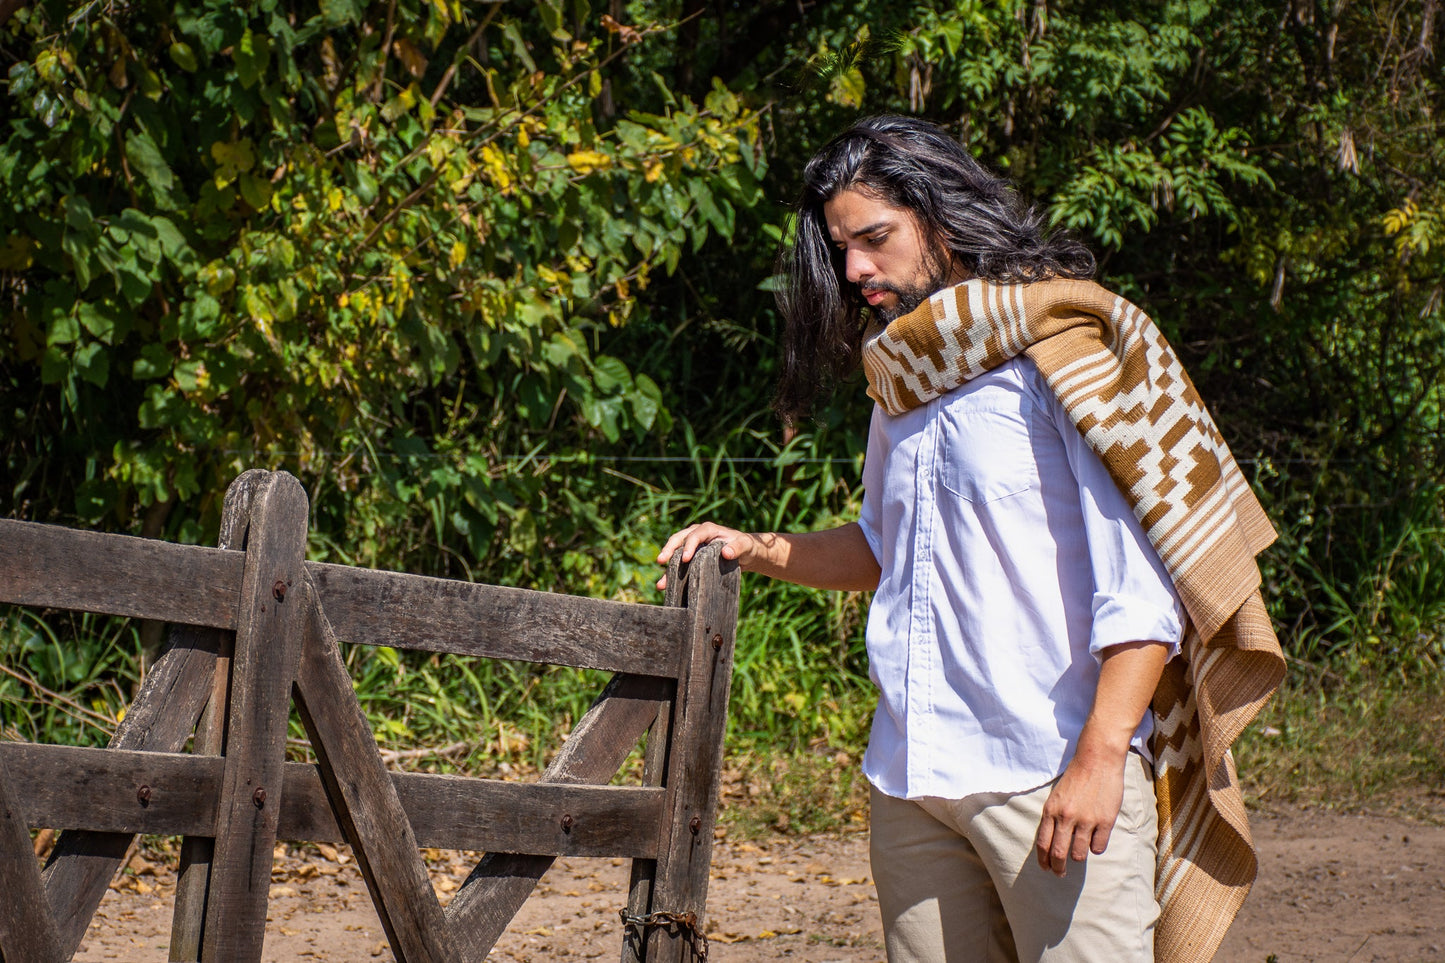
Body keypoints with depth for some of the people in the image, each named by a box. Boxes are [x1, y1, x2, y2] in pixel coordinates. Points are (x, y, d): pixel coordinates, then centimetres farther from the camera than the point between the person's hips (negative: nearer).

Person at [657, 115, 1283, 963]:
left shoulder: (1064, 349, -6)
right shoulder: (903, 374, 17)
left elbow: (1147, 573, -12)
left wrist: (1100, 756, -20)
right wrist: (757, 551, 15)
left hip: (1056, 773, -7)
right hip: (911, 777, 7)